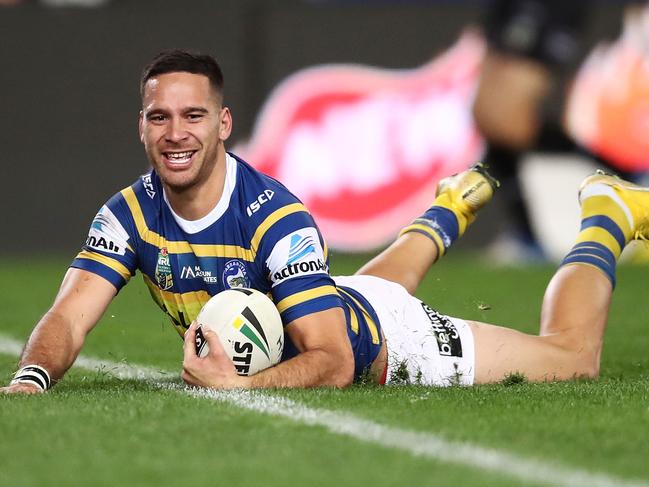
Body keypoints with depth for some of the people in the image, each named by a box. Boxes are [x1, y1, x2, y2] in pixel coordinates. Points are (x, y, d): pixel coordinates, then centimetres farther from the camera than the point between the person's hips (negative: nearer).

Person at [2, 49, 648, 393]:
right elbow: (68, 318, -29)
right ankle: (448, 211, 70)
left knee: (573, 354, 7)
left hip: (386, 342, -6)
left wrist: (239, 385, -58)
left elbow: (333, 361, -42)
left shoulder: (278, 218, -40)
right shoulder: (129, 214, -26)